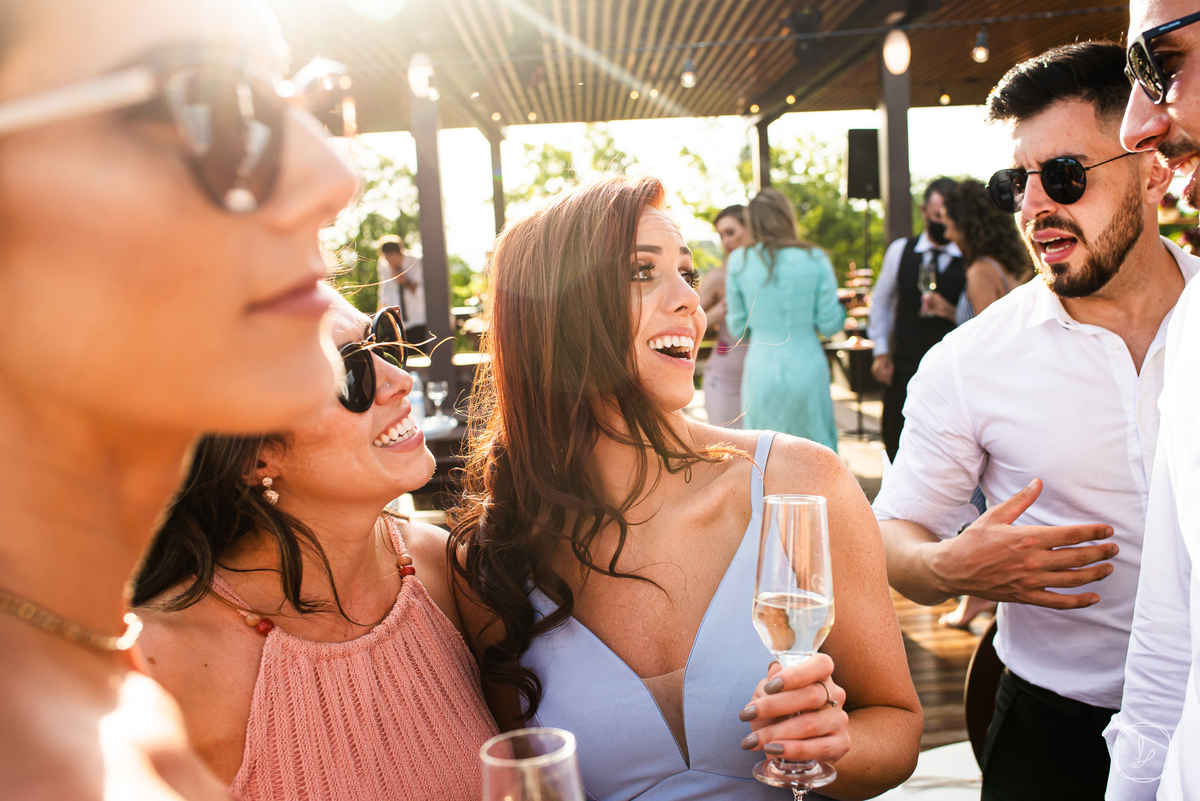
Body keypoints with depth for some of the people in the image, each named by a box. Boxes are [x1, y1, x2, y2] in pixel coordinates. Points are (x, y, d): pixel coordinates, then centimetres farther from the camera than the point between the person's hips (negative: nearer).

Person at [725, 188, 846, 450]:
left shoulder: (739, 261, -3)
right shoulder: (815, 259, -4)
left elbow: (737, 328, 4)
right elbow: (829, 324, -2)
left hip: (761, 371, 0)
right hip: (808, 368, 0)